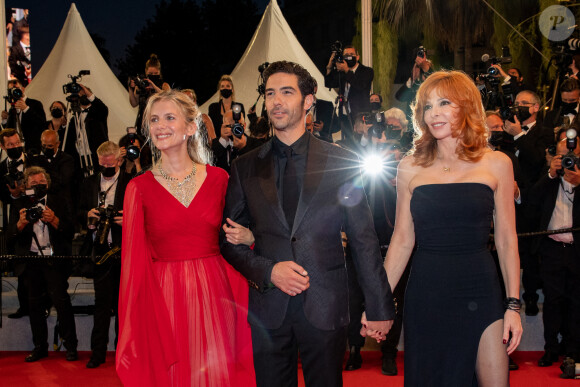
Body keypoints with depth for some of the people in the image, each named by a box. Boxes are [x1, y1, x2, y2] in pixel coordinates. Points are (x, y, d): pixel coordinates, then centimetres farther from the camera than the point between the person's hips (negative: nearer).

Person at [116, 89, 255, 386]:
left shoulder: (218, 179, 4)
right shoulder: (140, 188, 1)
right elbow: (133, 260, -1)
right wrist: (135, 325, -4)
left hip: (214, 297, 1)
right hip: (163, 302, -1)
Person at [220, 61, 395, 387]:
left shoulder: (342, 162, 1)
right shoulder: (245, 167, 6)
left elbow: (364, 240, 2)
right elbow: (229, 240, 7)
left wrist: (379, 308, 1)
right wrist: (268, 270, -10)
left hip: (325, 307, -1)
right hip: (267, 307, 1)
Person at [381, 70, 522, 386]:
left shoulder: (496, 164, 2)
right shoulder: (411, 168, 4)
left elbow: (506, 240, 4)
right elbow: (402, 240, 5)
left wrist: (513, 305, 0)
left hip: (479, 292, 0)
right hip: (425, 296, 1)